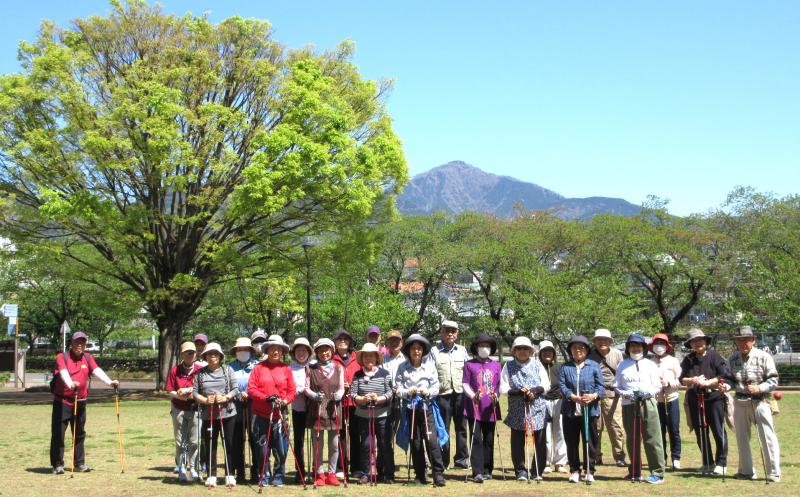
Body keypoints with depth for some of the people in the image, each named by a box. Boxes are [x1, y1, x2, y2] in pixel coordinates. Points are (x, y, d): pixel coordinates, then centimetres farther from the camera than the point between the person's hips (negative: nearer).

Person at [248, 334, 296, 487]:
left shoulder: (286, 369, 7)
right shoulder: (258, 368, 4)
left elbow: (292, 391, 6)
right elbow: (251, 389, -2)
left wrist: (283, 401, -13)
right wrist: (266, 398, -16)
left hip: (280, 415, 0)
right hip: (261, 415, 0)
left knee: (281, 449, -2)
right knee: (263, 449, 5)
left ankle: (279, 477, 13)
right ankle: (264, 477, 18)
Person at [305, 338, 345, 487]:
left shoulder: (338, 368, 11)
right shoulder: (310, 368, 6)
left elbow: (341, 388, 6)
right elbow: (306, 388, 0)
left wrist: (338, 395, -16)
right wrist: (315, 395, -19)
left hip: (333, 409, 1)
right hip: (317, 410, -1)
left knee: (334, 445, 4)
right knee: (317, 444, 2)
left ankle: (331, 473, 13)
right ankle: (319, 474, 11)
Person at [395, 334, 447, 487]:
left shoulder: (430, 365, 4)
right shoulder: (403, 367, 3)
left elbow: (436, 387, 4)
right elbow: (398, 388, 2)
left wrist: (427, 392, -15)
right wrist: (408, 392, -16)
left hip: (427, 406, -1)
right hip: (410, 407, 1)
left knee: (432, 439, -11)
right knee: (415, 442, 5)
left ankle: (438, 474, -6)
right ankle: (420, 475, 16)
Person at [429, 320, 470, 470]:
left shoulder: (462, 351, 12)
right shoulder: (434, 351, 2)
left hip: (460, 394, 3)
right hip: (442, 394, -2)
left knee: (461, 427, 5)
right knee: (443, 429, 2)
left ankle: (461, 458, 12)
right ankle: (443, 461, 9)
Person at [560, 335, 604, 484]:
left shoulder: (594, 366, 4)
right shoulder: (565, 367, 6)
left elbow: (601, 386, 0)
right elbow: (562, 386, -3)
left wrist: (594, 395, -20)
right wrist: (573, 397, -21)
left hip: (590, 410, -1)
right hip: (570, 411, 1)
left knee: (590, 442, 4)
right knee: (571, 442, 7)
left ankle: (589, 471, 15)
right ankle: (574, 470, 18)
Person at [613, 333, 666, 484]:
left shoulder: (650, 364, 8)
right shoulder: (622, 365, 11)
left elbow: (657, 386, 5)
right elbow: (616, 386, 9)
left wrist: (647, 392, -14)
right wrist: (626, 394, -10)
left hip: (647, 404, -2)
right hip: (628, 405, 2)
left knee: (652, 439, -7)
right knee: (632, 440, 10)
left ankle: (658, 473, -4)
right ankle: (635, 472, 21)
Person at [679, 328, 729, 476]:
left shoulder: (714, 356, -1)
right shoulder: (688, 360, 12)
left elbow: (725, 375, -8)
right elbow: (682, 379, 8)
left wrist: (708, 383, -15)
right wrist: (691, 381, -12)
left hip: (714, 398, -5)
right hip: (695, 400, 5)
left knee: (718, 431, -4)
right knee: (700, 433, 9)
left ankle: (721, 463, 6)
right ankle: (707, 463, 19)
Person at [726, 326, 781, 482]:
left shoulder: (763, 357, -8)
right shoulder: (733, 358, 5)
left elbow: (773, 380, -8)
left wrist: (759, 388, -21)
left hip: (760, 401, -5)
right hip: (740, 402, 5)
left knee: (767, 437, -5)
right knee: (742, 438, 12)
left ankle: (773, 473, 3)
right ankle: (746, 471, 26)